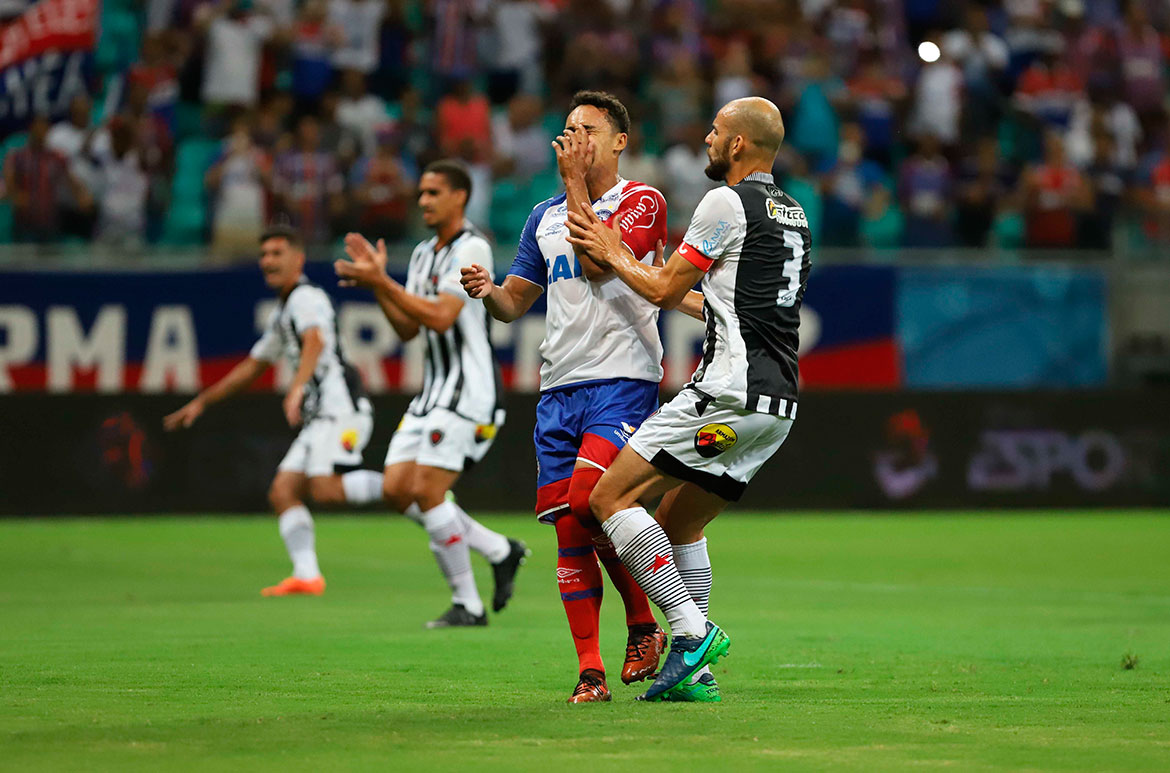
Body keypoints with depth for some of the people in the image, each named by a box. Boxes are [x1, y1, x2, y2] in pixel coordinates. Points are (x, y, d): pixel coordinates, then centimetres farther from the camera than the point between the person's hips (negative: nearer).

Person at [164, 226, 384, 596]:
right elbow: (251, 367, 35)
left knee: (325, 490, -27)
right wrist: (201, 402, 35)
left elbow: (315, 342, -26)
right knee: (283, 491, -3)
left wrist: (297, 388, -43)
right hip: (319, 419, 10)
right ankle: (307, 575, -11)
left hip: (342, 408, -10)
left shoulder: (307, 298, -5)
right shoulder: (281, 314, 26)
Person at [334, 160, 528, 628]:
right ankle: (500, 551, 13)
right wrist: (376, 280, 4)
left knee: (427, 489, -16)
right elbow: (408, 328, 16)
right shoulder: (424, 253, 17)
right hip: (433, 391, 9)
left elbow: (441, 317, -20)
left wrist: (381, 283, -20)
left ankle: (467, 605, -6)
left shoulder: (472, 249, -11)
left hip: (469, 391, -9)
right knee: (396, 490, 2)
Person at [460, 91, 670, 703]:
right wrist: (488, 292, -2)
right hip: (559, 385, 6)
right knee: (568, 530, -2)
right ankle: (590, 670, 2)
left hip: (623, 380, -6)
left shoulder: (642, 201, 1)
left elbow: (597, 263, -15)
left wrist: (575, 181, -9)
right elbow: (515, 302, 22)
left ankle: (643, 623, -2)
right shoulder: (545, 216, 19)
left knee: (587, 501, -23)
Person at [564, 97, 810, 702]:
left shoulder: (728, 203, -8)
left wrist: (613, 256, 12)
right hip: (775, 404, 9)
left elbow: (664, 291, -4)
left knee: (611, 498, -7)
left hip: (729, 394, -9)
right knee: (678, 523, 19)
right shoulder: (792, 214, 20)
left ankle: (693, 631, -15)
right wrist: (687, 294, 39)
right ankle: (692, 671, 12)